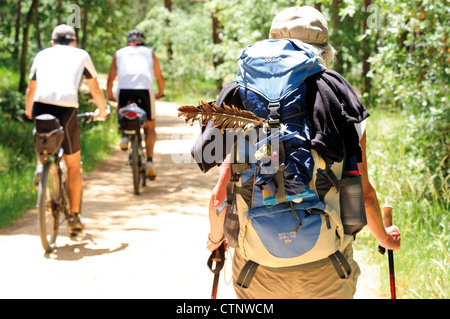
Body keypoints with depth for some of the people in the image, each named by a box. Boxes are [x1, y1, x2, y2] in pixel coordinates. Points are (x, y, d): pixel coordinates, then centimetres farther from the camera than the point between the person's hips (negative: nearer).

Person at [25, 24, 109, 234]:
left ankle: (41, 166, 7)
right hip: (67, 108, -2)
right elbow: (95, 88, 29)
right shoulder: (81, 55, 21)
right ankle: (74, 218, 14)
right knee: (74, 165, 12)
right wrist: (102, 110, 45)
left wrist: (28, 111, 51)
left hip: (41, 105, 2)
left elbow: (31, 89, 33)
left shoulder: (42, 55, 25)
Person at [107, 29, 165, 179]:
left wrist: (109, 95, 32)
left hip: (124, 89, 1)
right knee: (150, 127, 11)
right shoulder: (149, 53, 23)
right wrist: (161, 92, 37)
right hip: (145, 89, 0)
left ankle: (124, 135, 5)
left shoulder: (119, 53, 23)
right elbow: (159, 76, 22)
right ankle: (149, 161, -1)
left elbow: (110, 78, 19)